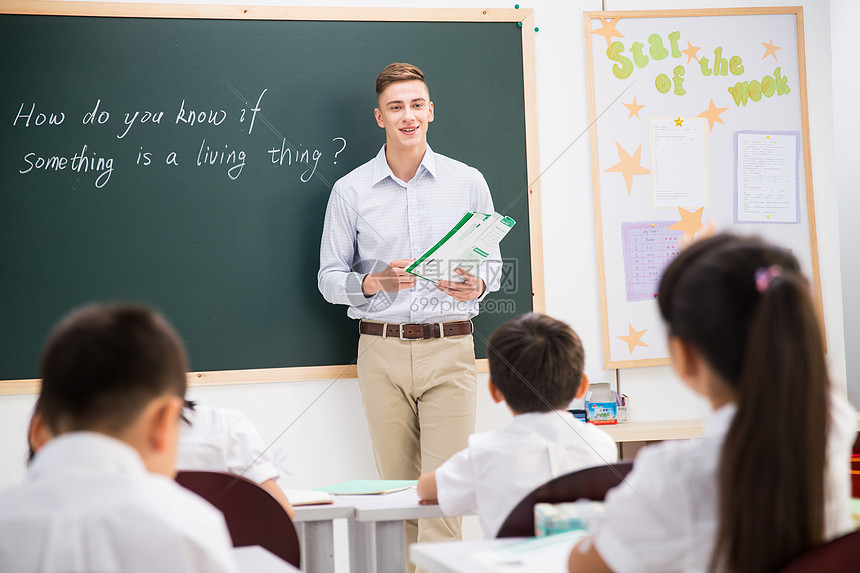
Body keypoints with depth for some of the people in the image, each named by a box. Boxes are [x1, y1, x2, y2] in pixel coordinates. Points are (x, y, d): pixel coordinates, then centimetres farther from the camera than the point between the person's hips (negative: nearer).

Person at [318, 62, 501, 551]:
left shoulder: (468, 182, 8)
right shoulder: (351, 191, 6)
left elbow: (493, 262, 13)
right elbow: (329, 279, 7)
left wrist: (476, 285, -10)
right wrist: (375, 282, -13)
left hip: (449, 349, 0)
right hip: (383, 349, 0)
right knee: (398, 486, 4)